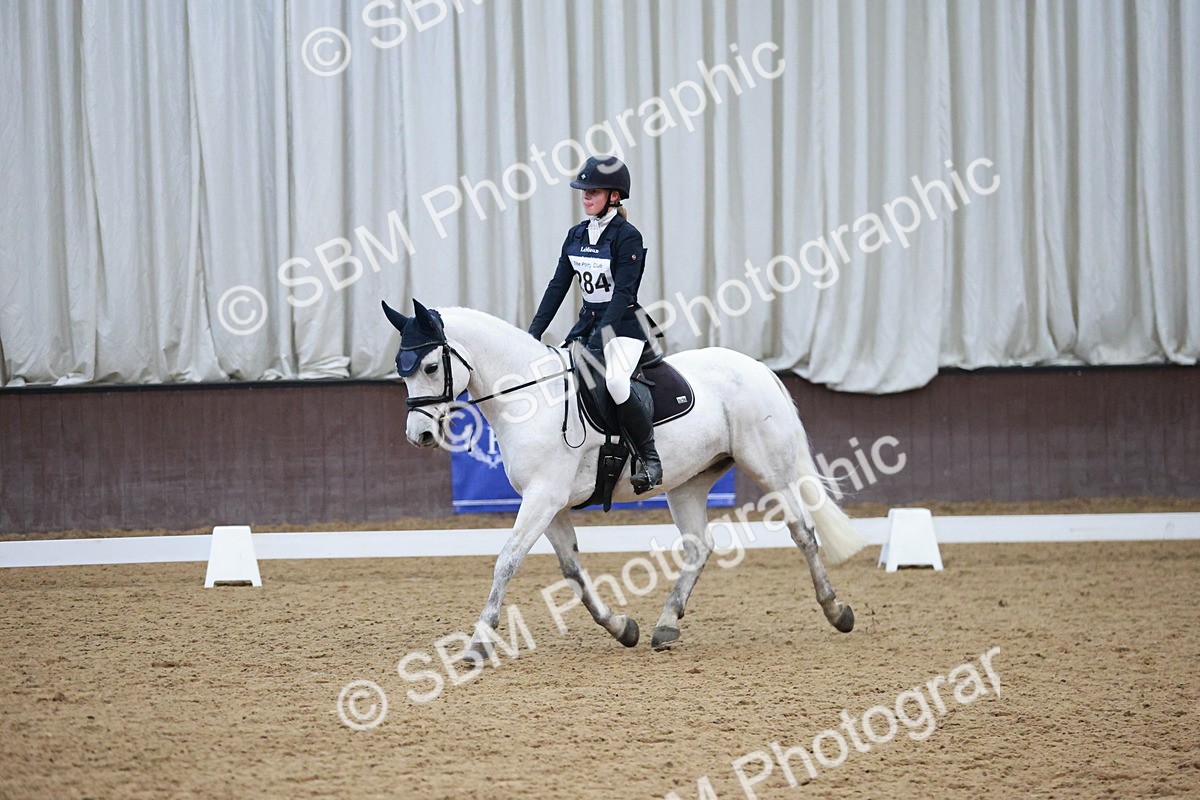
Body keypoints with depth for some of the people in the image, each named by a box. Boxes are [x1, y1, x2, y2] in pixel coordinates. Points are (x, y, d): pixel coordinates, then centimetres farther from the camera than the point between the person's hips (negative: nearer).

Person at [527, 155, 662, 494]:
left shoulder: (627, 237, -12)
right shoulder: (577, 235, 9)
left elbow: (624, 292, -21)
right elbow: (558, 286, 9)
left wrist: (603, 333, -31)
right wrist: (534, 333, 1)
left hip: (622, 326, -8)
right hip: (587, 323, 8)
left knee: (616, 383, -32)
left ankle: (650, 460, -19)